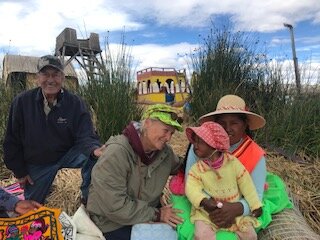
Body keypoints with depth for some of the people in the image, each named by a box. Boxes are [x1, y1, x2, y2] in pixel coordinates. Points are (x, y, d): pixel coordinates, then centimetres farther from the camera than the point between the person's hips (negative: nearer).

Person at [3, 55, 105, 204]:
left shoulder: (75, 103, -15)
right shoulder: (22, 102, -12)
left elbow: (85, 136, -22)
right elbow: (12, 141, -3)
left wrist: (95, 149, -45)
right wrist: (19, 171, -2)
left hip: (68, 154, -1)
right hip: (36, 163, 2)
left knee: (92, 157, -31)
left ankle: (89, 199, -12)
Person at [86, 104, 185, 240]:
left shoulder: (166, 152, -5)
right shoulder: (117, 153, -26)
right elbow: (114, 206, -28)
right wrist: (156, 215, -22)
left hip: (150, 212, 6)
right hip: (114, 224, -6)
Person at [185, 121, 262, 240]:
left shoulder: (233, 163, -7)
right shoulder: (196, 169, -8)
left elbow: (246, 185, -1)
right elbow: (192, 188, -17)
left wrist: (255, 206, 0)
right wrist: (203, 201, -35)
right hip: (207, 213, -1)